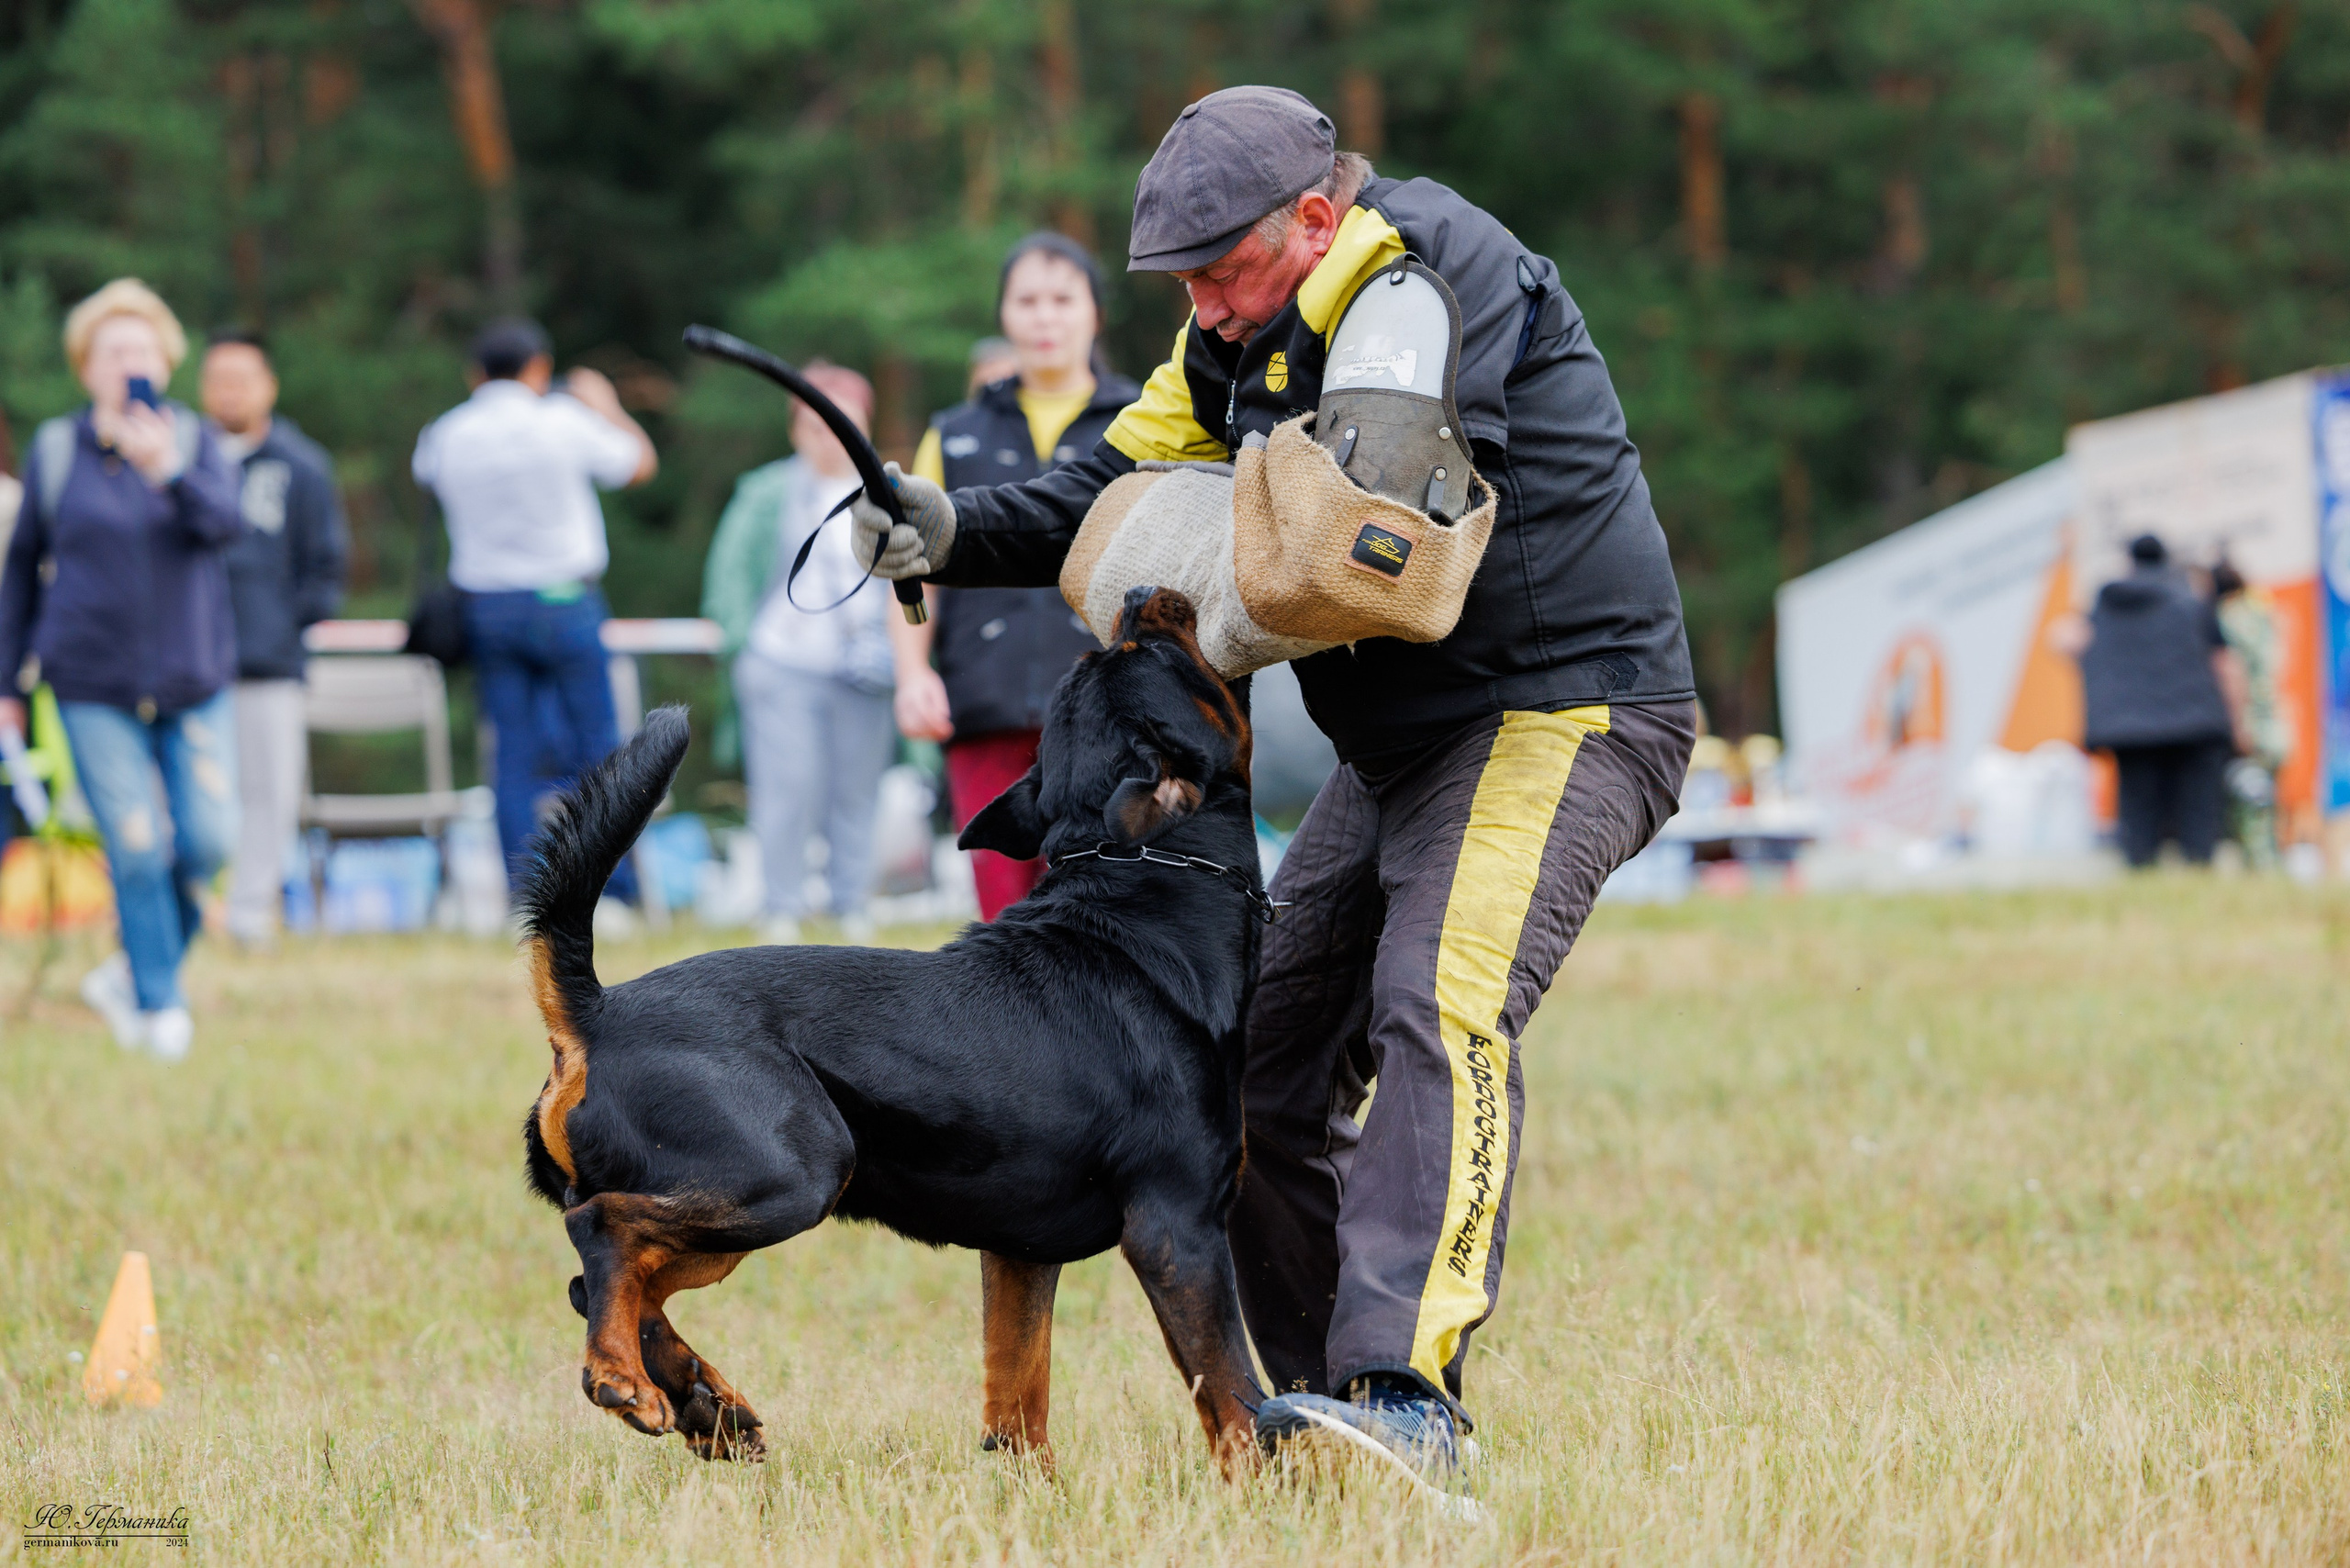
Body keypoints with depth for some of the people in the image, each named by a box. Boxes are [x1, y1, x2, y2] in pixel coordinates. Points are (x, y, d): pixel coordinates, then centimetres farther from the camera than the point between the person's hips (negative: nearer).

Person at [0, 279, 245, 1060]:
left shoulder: (192, 438, 1)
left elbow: (225, 522, -17)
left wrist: (167, 471, -36)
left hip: (192, 679, 1)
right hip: (94, 686, -1)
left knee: (204, 842, -5)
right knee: (137, 849, -6)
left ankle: (132, 968, 19)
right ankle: (158, 1007, 6)